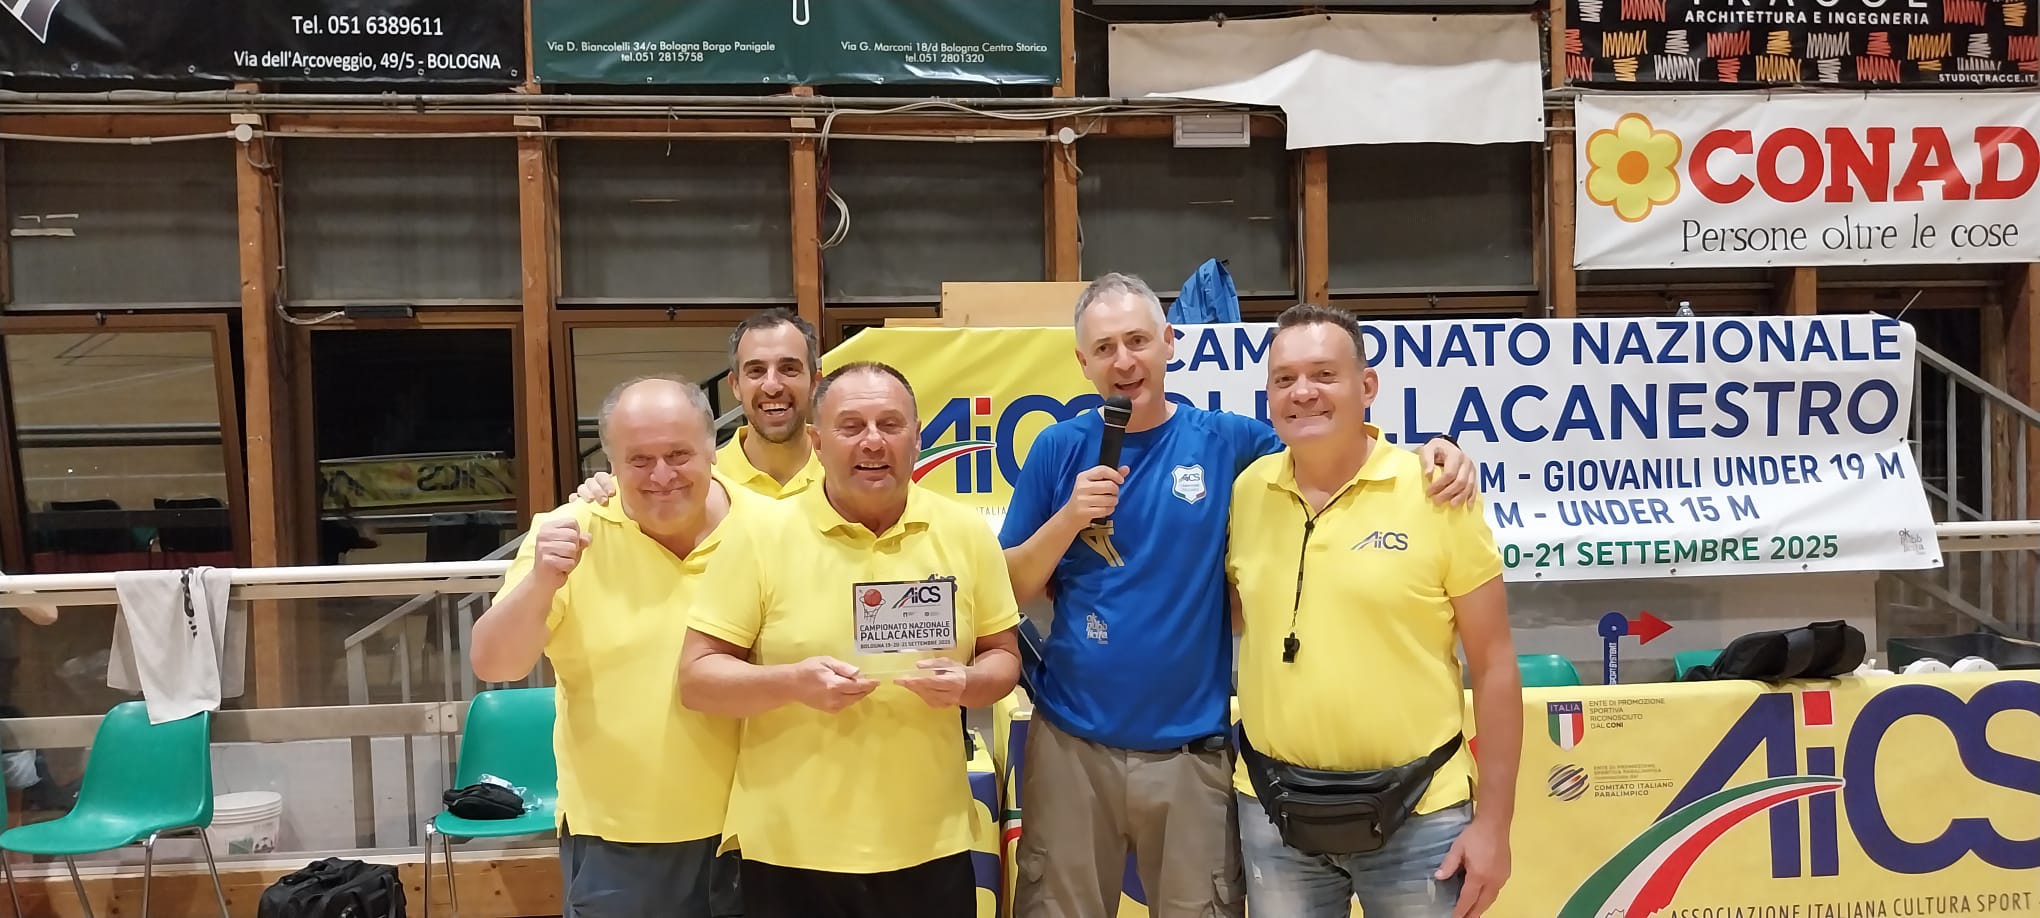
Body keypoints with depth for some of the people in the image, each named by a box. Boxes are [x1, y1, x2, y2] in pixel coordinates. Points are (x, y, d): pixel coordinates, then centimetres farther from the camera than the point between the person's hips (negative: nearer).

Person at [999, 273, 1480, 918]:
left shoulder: (1227, 442, -2)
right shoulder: (1060, 449, 0)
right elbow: (1009, 591, 2)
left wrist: (1434, 453, -10)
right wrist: (1069, 517, -15)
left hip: (1193, 750, 0)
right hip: (1070, 743, 1)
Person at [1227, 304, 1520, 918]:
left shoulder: (1437, 493, -10)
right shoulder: (1245, 492, -1)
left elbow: (1493, 666, -6)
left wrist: (1493, 821, -7)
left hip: (1418, 815, -3)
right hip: (1274, 812, 3)